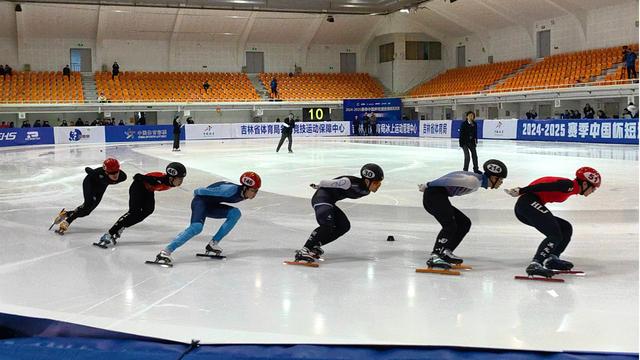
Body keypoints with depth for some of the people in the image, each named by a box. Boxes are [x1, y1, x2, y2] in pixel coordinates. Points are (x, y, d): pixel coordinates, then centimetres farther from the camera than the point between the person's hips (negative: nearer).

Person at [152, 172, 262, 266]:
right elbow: (208, 191, -19)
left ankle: (213, 244, -7)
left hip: (211, 205, 9)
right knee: (197, 226, -31)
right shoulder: (232, 190, -29)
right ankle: (166, 251, -36)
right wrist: (196, 192, -1)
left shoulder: (243, 194, -3)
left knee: (235, 213, -8)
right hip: (201, 201, -9)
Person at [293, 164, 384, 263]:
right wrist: (317, 186, 4)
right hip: (321, 198, -10)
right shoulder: (350, 183, -28)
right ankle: (303, 251, -32)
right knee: (327, 226, -28)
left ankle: (314, 246, 8)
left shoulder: (366, 191, 1)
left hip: (329, 202, 10)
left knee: (344, 226, 6)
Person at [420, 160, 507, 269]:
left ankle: (445, 252, 8)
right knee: (450, 226, -24)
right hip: (434, 195, -11)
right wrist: (427, 186, -15)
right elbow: (450, 180, -21)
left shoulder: (478, 180, 16)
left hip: (440, 198, 11)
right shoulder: (475, 181, -17)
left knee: (465, 223, 11)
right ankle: (434, 257, -28)